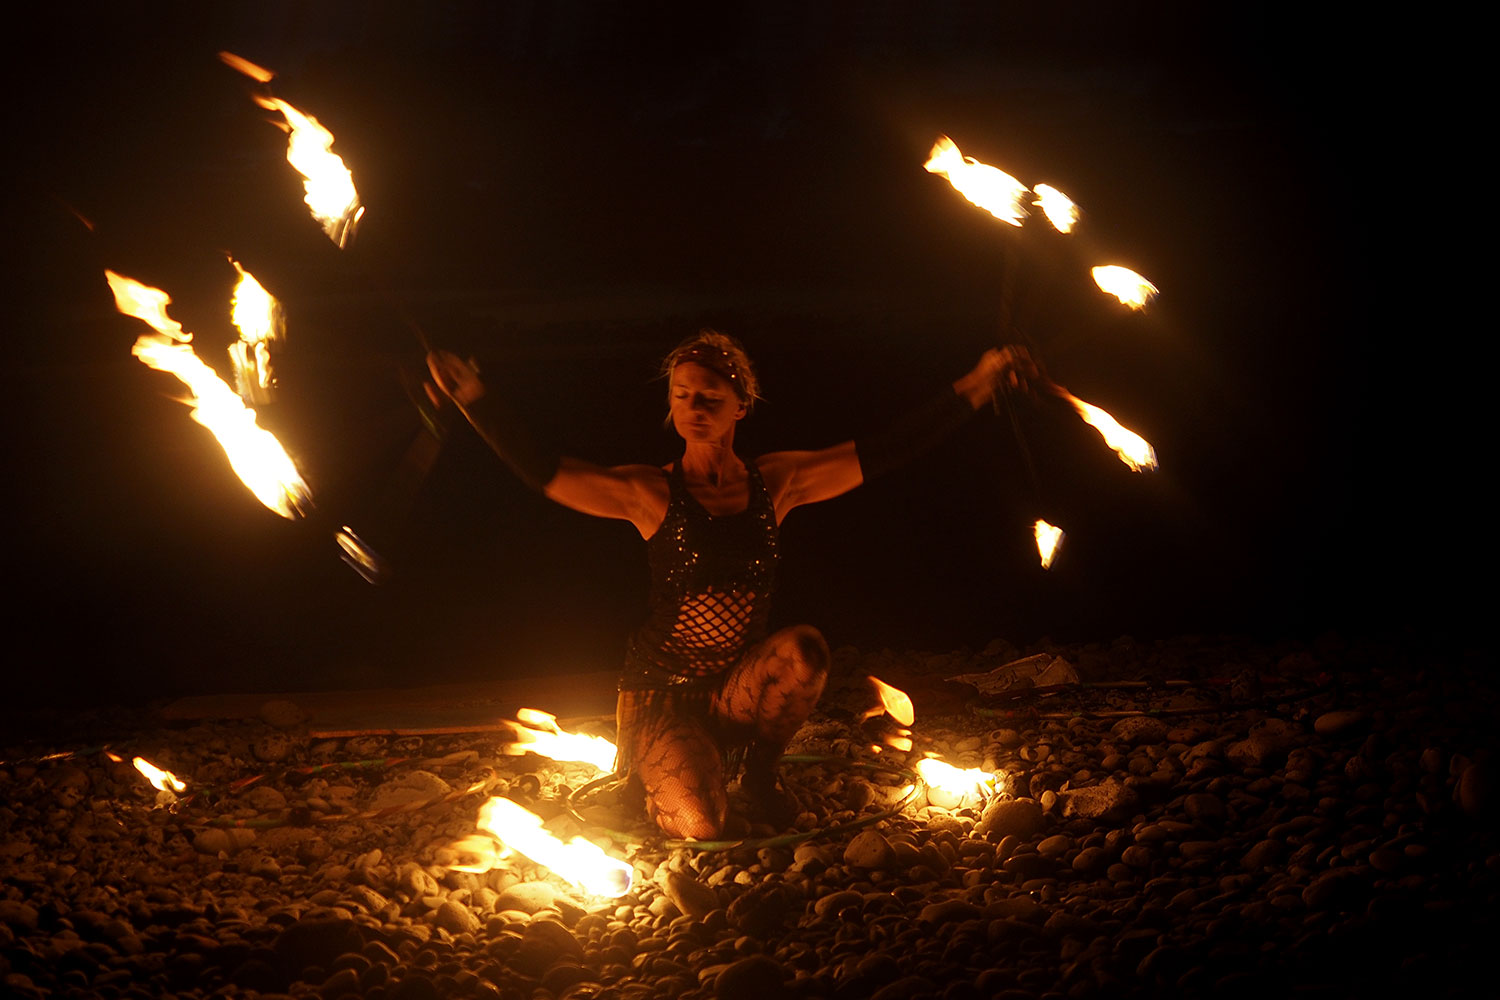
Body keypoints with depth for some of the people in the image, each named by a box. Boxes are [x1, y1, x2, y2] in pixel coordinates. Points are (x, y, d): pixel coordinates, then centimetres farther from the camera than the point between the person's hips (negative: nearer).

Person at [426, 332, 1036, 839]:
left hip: (739, 686, 3)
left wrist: (978, 385, -2)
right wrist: (472, 397, -28)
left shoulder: (774, 485, 1)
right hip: (662, 695, -3)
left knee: (805, 650, -30)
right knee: (699, 829, -24)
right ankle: (659, 782, 16)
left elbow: (884, 452, 1)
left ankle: (759, 772, 0)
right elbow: (543, 472, -17)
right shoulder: (652, 493, -8)